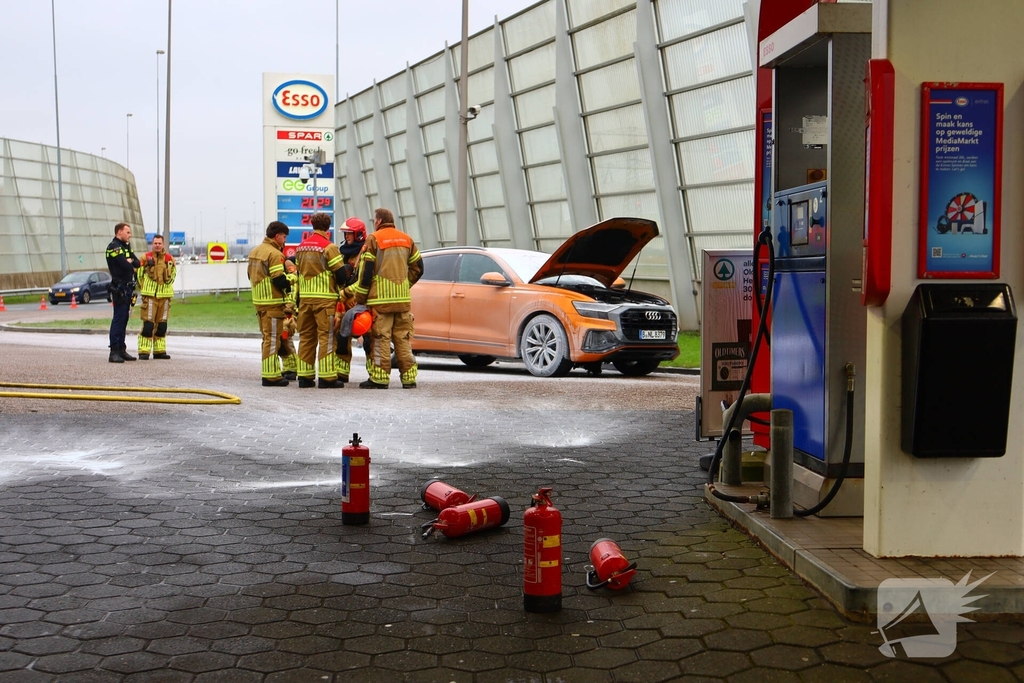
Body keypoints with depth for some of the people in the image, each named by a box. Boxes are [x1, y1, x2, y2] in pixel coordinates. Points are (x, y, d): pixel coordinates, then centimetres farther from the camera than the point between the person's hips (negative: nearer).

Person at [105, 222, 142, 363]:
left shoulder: (125, 246, 20)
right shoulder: (113, 247, -10)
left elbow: (137, 263, 11)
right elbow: (126, 266, -20)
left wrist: (130, 262, -8)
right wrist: (131, 263, 0)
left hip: (127, 287, 9)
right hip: (119, 288, -9)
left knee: (124, 319, 11)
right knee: (118, 319, -11)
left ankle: (121, 350, 16)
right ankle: (114, 352, -11)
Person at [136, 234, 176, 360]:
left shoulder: (169, 259, 6)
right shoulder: (146, 258, -3)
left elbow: (173, 274, 19)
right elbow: (139, 274, 4)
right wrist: (145, 288, 6)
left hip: (165, 295, 4)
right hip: (149, 295, -4)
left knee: (162, 325, 10)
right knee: (148, 324, -9)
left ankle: (159, 351, 19)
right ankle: (144, 352, -6)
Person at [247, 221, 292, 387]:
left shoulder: (255, 251, 14)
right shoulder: (275, 254, -15)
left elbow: (251, 275, 19)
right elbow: (279, 280, -21)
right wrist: (290, 284, -4)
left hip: (258, 300, 9)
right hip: (273, 302, -9)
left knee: (267, 337, 16)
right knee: (272, 339, -5)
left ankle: (270, 373, 21)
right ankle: (271, 376, -3)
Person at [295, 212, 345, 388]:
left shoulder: (301, 247, 12)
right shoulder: (329, 247, -10)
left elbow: (298, 270, 17)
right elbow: (340, 274, -12)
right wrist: (339, 283, 9)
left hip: (305, 298, 6)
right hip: (325, 298, -6)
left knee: (306, 336, 11)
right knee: (326, 337, -4)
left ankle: (304, 377, 12)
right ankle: (327, 378, -6)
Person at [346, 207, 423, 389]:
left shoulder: (373, 239, -4)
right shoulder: (406, 239, 13)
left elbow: (365, 271, -7)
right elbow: (417, 267, 17)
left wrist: (360, 298, -1)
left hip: (380, 299, -5)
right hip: (403, 299, 5)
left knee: (380, 338, -2)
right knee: (403, 338, 8)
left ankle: (379, 378, -4)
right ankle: (409, 378, 7)